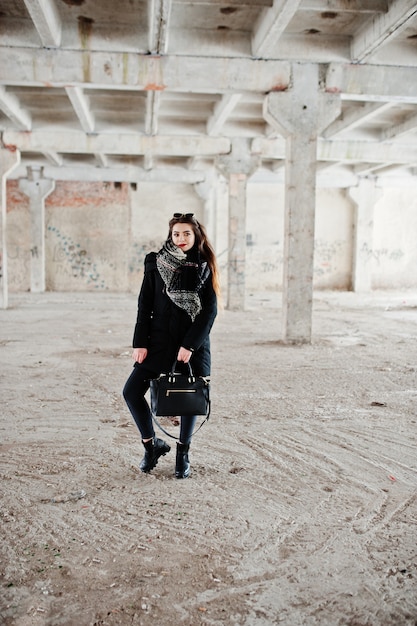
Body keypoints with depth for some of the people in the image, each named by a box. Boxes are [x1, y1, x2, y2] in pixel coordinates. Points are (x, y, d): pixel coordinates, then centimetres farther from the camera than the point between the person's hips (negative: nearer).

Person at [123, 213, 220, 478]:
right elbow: (145, 305, 2)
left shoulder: (204, 267, 1)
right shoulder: (155, 262, 3)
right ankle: (153, 444, 16)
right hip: (160, 340, 1)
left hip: (194, 343, -1)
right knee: (132, 391, -5)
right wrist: (140, 343, -6)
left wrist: (190, 344, -13)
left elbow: (210, 309, -4)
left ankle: (183, 454, 25)